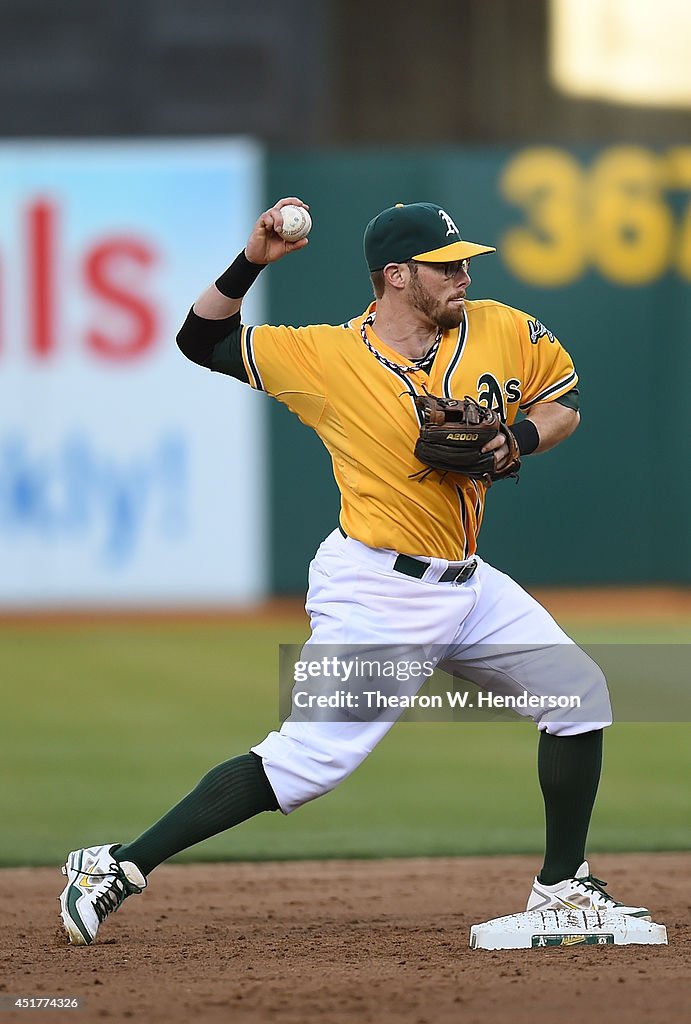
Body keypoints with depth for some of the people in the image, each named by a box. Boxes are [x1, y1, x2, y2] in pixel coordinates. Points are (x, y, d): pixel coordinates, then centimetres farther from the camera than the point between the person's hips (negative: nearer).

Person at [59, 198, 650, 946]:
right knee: (309, 758, -15)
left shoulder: (501, 332, 2)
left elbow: (563, 401, 14)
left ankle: (561, 887, 18)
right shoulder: (327, 358, -10)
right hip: (376, 594, -7)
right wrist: (253, 261, -20)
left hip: (465, 585, 7)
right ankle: (119, 868, -12)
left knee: (578, 694, 5)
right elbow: (202, 341, -5)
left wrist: (517, 441, -7)